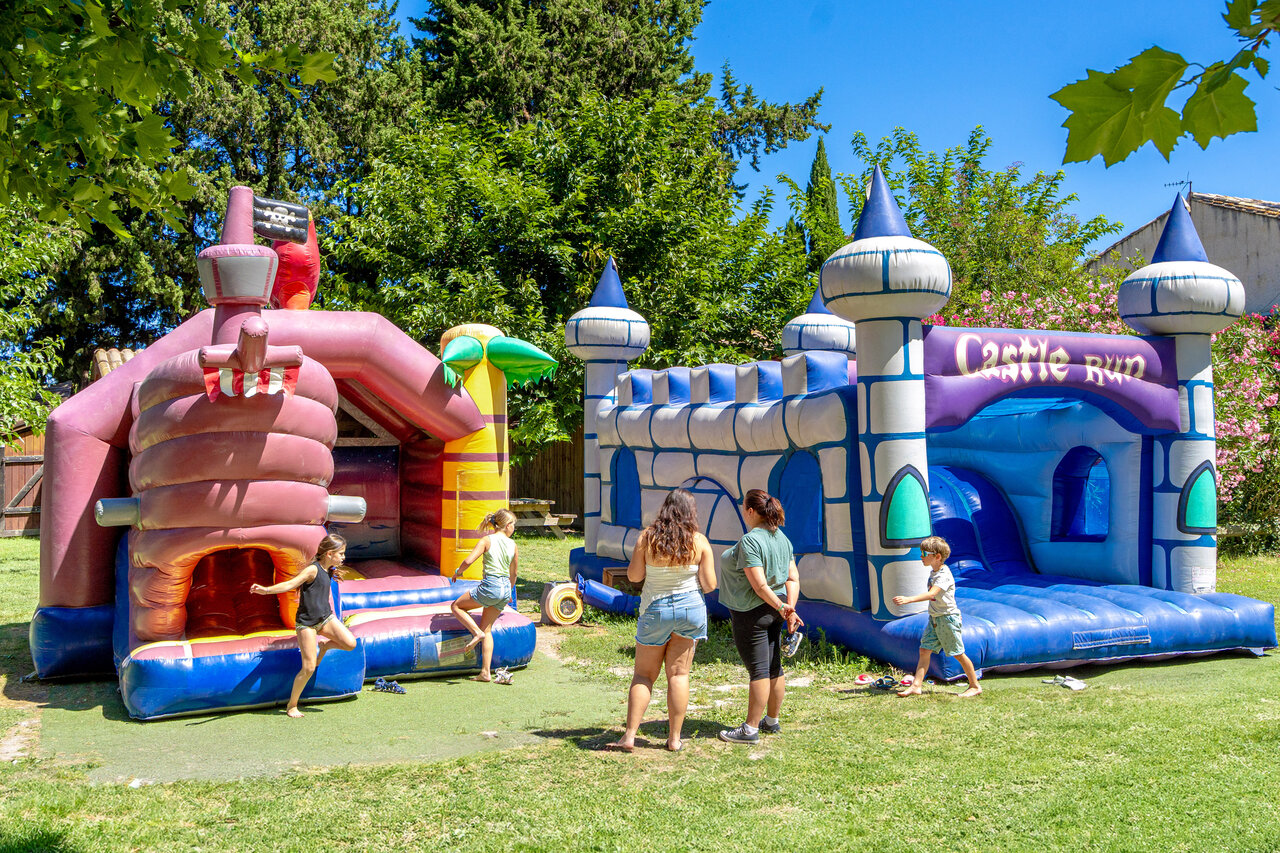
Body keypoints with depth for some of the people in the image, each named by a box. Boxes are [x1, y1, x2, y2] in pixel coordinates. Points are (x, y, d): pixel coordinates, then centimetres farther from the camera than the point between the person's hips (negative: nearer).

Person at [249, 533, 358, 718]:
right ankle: (291, 705, 10)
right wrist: (266, 590, -39)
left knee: (350, 643, -16)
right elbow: (289, 584, -25)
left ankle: (326, 646, 15)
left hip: (325, 618, 7)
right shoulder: (313, 570, -17)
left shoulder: (329, 571, 8)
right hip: (306, 622, -7)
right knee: (309, 668, -7)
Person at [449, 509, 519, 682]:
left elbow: (468, 561, -14)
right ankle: (485, 672, 8)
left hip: (490, 585, -5)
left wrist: (458, 572, 7)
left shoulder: (487, 540, -4)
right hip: (505, 587, 5)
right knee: (487, 628, 14)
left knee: (456, 606, 16)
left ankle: (477, 633, -6)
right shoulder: (512, 544, 9)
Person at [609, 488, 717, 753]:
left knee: (644, 674, 9)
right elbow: (709, 584, -5)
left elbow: (633, 576, -3)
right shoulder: (699, 542, -7)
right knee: (679, 674, 8)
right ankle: (674, 738, 12)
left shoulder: (647, 537, -8)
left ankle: (629, 736, 6)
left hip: (655, 609, -1)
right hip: (691, 609, 1)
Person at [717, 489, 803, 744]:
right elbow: (792, 579, 3)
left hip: (751, 613, -9)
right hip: (772, 612, 9)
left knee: (758, 670, -4)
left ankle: (751, 729, 5)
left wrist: (781, 607, -14)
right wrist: (789, 608, -3)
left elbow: (759, 585, -24)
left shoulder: (750, 541, -21)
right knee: (774, 667, 16)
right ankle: (772, 721, 28)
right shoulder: (782, 538, 6)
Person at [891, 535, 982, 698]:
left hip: (947, 618, -9)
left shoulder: (944, 575, -21)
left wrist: (908, 599, -48)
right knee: (924, 650, 2)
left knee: (958, 653, 1)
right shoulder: (933, 571, 9)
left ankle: (975, 686, 16)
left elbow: (931, 594, -37)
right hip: (934, 618, 9)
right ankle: (916, 686, 2)